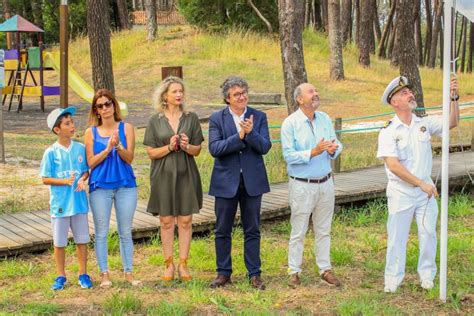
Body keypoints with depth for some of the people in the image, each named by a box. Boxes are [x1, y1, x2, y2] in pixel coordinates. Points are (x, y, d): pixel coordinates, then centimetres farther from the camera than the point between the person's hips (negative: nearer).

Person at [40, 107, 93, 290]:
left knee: (82, 239, 9)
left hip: (79, 201, 2)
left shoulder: (80, 148, 0)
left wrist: (82, 179, -12)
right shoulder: (51, 152, -7)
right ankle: (61, 276, 21)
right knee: (59, 242, 8)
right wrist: (64, 181, -19)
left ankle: (83, 274, 22)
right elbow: (45, 179, -6)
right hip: (60, 204, -2)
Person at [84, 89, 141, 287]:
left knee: (125, 232, 6)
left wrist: (118, 146, -21)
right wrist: (107, 149, -15)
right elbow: (91, 162, -2)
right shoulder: (91, 132, 4)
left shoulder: (126, 128, 3)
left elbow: (129, 158, -3)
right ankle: (104, 274, 9)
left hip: (125, 185, 0)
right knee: (101, 232, 1)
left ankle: (128, 273, 13)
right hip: (100, 186, 0)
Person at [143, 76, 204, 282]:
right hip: (163, 175, -1)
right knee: (166, 220, 3)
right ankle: (168, 264, 13)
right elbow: (151, 152, 0)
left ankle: (183, 264, 9)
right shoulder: (155, 121, 2)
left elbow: (197, 150, 6)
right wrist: (169, 147, -16)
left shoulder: (191, 118, 5)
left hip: (186, 174, 1)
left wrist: (186, 146, -15)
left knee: (185, 220, 1)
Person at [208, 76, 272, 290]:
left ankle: (254, 274, 16)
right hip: (226, 182, 0)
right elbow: (214, 148, -14)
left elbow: (265, 147, -8)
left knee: (252, 230, 7)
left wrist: (251, 132, -25)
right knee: (223, 231, 8)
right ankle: (223, 273, 20)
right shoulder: (217, 119, -2)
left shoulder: (259, 117, 2)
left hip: (252, 181, 1)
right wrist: (239, 136, -23)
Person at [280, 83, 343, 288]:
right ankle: (294, 272, 13)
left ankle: (325, 269, 22)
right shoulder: (290, 123, -11)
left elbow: (336, 142, 8)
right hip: (302, 185, -5)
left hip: (326, 182, 5)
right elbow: (288, 155, -16)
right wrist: (313, 152, -25)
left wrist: (334, 149, -15)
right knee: (298, 231, 3)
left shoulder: (324, 119, 5)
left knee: (323, 230, 13)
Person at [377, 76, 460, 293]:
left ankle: (427, 275, 22)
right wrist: (421, 183, -19)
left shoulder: (424, 124, 3)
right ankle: (393, 279, 16)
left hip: (425, 190, 3)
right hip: (401, 192, -3)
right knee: (397, 236, 4)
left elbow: (452, 122, -4)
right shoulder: (388, 132, -10)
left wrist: (454, 98, -20)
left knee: (428, 233, 7)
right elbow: (393, 165, -17)